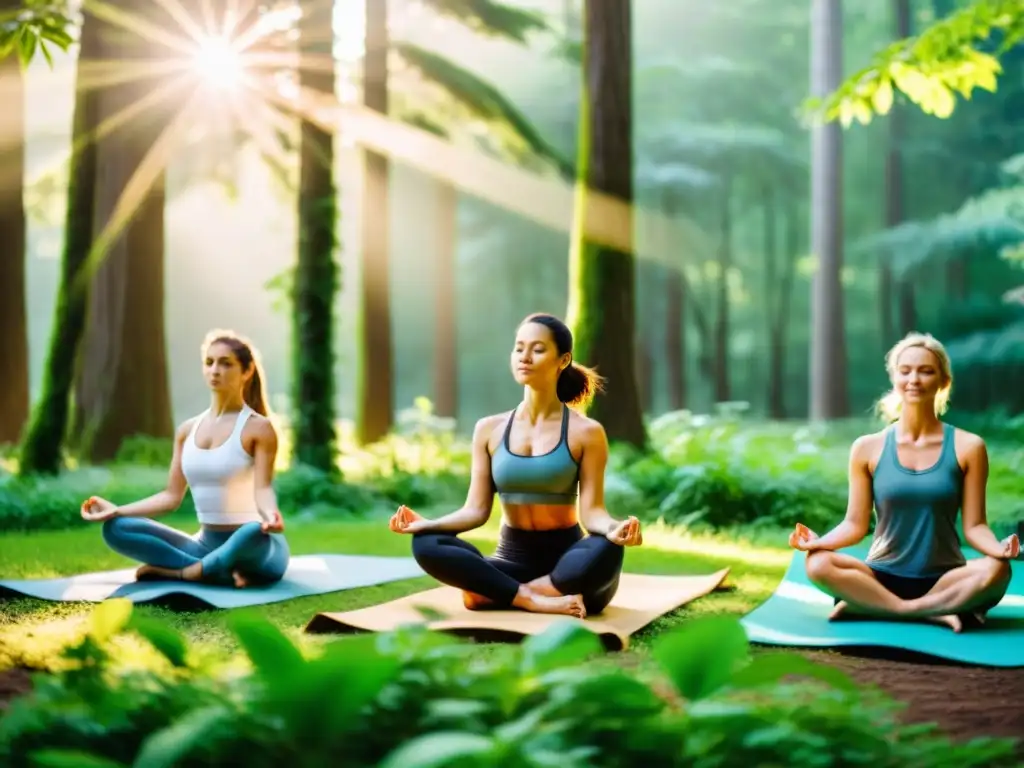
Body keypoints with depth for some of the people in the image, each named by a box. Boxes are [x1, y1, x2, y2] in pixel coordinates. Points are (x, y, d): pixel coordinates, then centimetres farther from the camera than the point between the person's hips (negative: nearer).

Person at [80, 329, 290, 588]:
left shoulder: (258, 428, -7)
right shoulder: (187, 430, 11)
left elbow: (262, 489, -18)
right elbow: (171, 496, 10)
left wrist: (270, 515, -41)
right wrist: (116, 510, 1)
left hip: (253, 549, -6)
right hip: (206, 545, 6)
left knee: (254, 533, -43)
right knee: (116, 529, -13)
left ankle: (179, 572, -20)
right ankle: (222, 573, -24)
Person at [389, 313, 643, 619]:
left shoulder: (585, 432, -3)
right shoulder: (489, 429, 5)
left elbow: (591, 511, -10)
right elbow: (476, 510, 2)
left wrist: (614, 528, -33)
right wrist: (427, 524, -16)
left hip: (566, 565, -2)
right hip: (513, 560, 2)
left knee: (606, 551, -38)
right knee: (426, 546, -24)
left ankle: (494, 593, -25)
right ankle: (535, 599, -29)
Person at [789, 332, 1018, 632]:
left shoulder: (967, 447, 1)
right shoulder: (868, 448, 3)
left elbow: (974, 526, -2)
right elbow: (855, 524, 4)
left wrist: (999, 548, -24)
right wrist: (819, 541, -17)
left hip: (944, 580, 0)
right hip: (883, 578, 0)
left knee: (996, 570, -33)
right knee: (818, 564, -29)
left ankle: (868, 607, -25)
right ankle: (934, 613, -25)